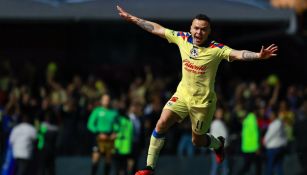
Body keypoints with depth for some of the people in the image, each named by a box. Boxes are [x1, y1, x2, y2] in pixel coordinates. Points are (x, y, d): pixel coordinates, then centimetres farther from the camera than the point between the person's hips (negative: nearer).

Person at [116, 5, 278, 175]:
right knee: (161, 124, -15)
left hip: (203, 101, -3)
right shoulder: (182, 38, -8)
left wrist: (259, 55, -54)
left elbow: (239, 54, -35)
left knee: (197, 141, 10)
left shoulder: (216, 49, -20)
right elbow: (156, 29, 1)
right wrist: (132, 18, 4)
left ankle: (218, 143, 47)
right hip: (182, 95, 3)